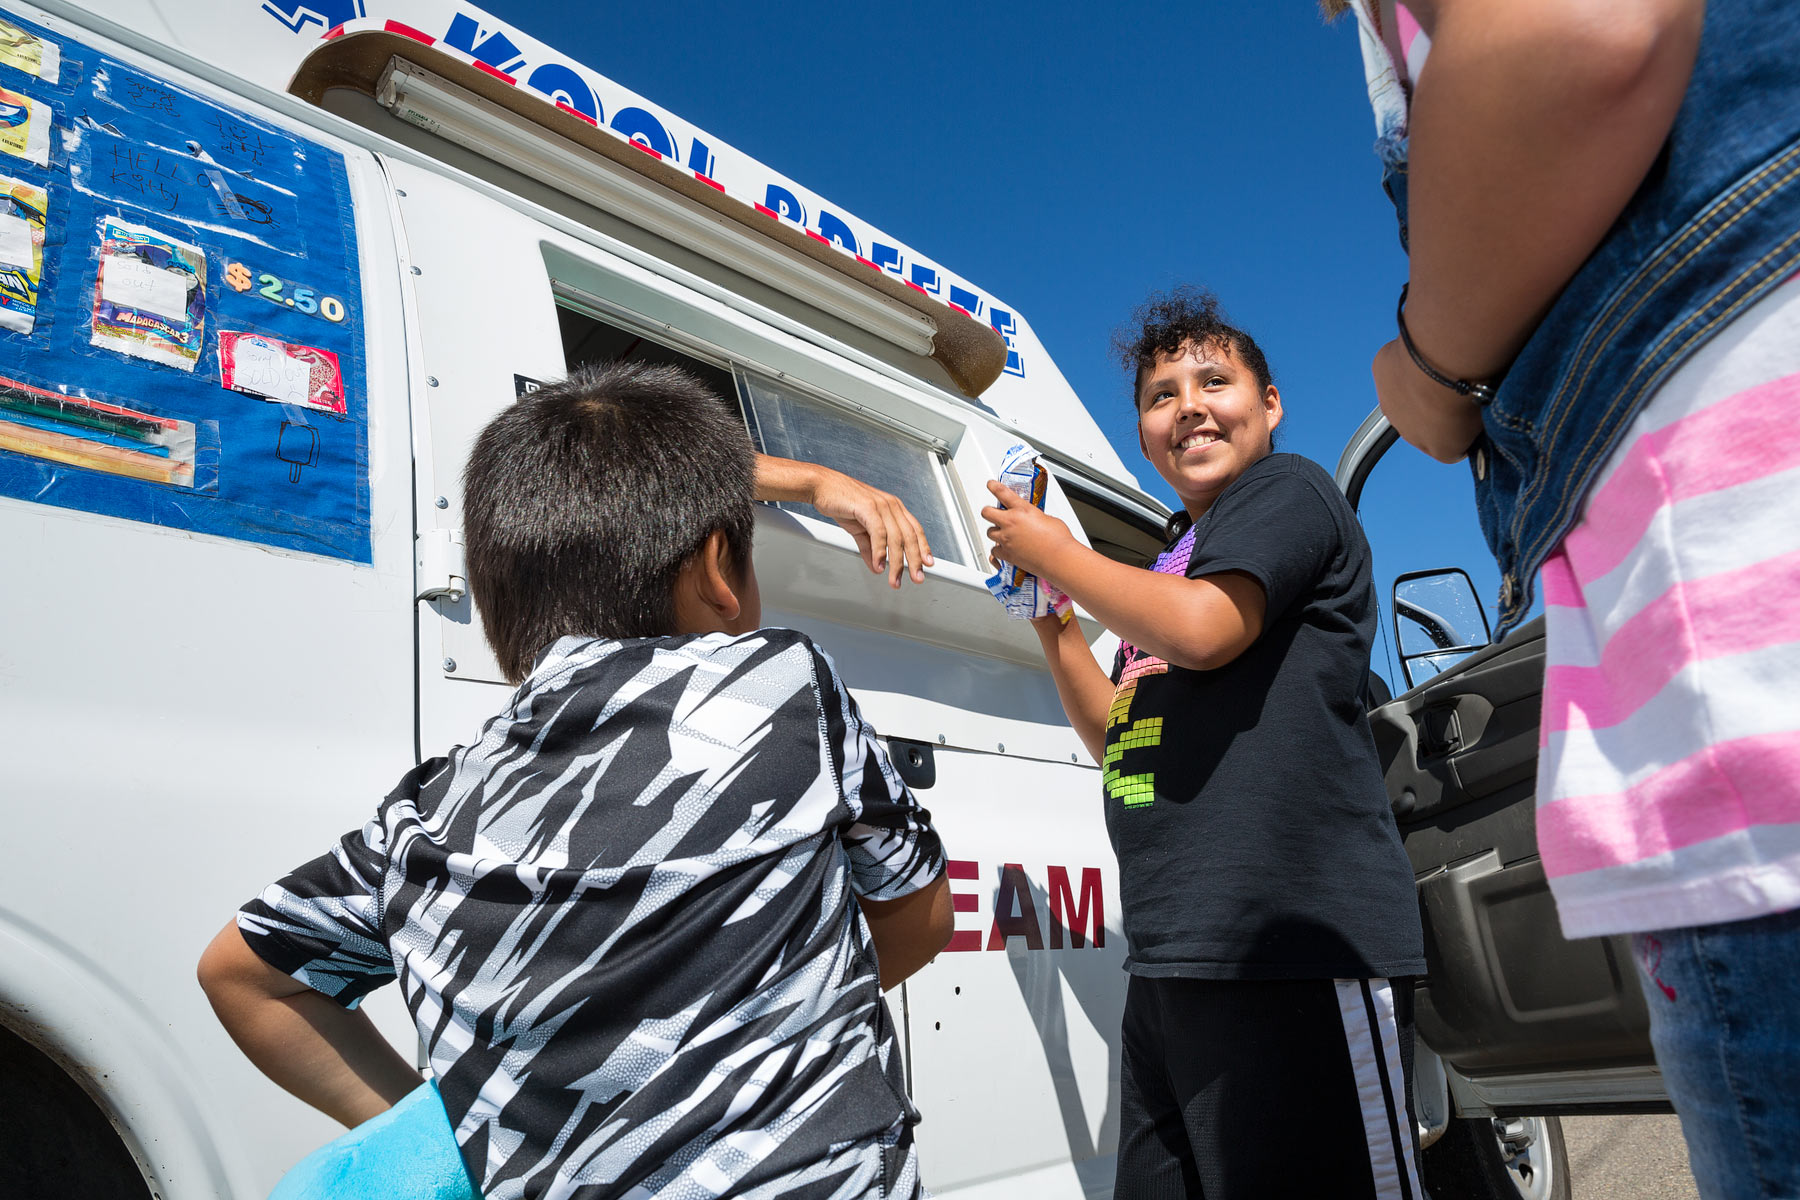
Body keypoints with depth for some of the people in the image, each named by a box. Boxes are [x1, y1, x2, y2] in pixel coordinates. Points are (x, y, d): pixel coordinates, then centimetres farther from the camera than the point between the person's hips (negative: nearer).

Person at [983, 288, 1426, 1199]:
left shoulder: (1286, 491, 1)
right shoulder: (1178, 558, 24)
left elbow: (1200, 629, -18)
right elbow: (1111, 735, 26)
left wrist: (1058, 553, -3)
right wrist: (1045, 608, 18)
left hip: (1293, 940, -8)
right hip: (1173, 956, 9)